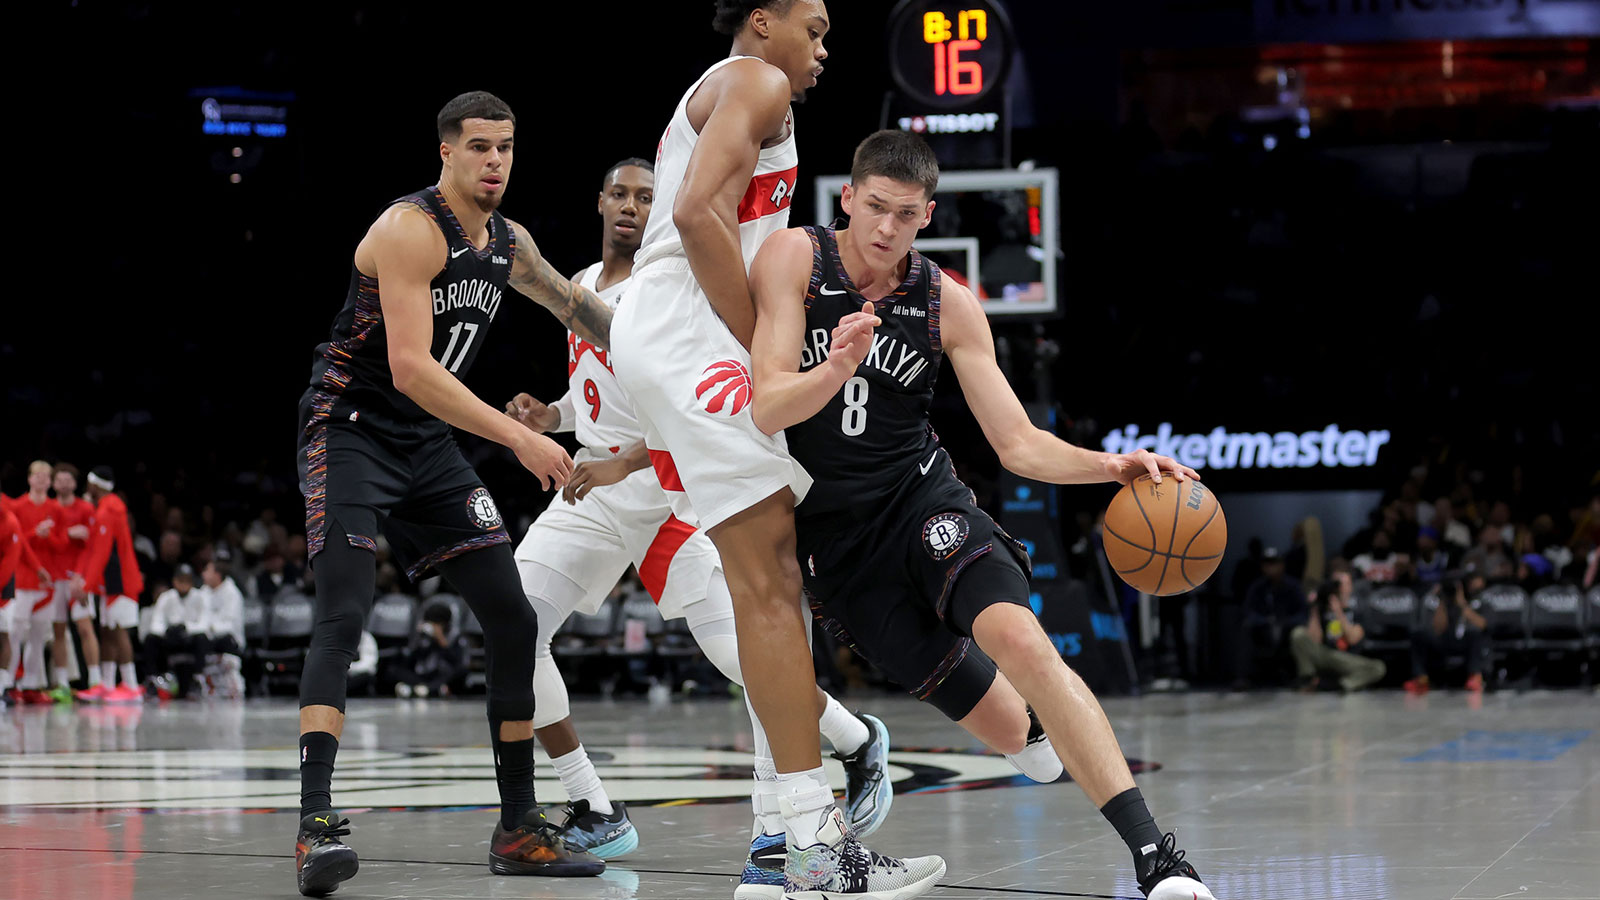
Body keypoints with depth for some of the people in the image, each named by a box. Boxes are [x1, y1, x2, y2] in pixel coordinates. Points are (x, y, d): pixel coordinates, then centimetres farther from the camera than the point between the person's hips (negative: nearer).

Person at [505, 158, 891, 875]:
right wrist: (548, 417, 6)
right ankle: (599, 818, 0)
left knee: (740, 652, -14)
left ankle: (859, 742, 17)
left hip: (669, 487, -8)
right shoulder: (582, 286, 15)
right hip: (594, 486, 8)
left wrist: (624, 462, -26)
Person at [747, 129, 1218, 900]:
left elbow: (1019, 444, -2)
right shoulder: (794, 258, -9)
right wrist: (836, 370, -39)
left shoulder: (948, 306, -3)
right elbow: (766, 411, -18)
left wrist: (1107, 466, -21)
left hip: (921, 499, 1)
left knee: (1022, 642, -30)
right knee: (1005, 729, -3)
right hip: (832, 536, -1)